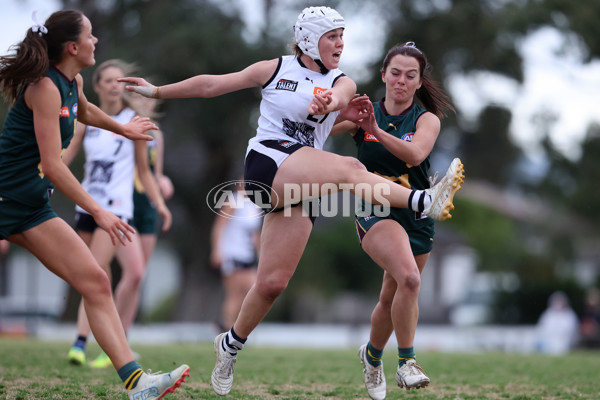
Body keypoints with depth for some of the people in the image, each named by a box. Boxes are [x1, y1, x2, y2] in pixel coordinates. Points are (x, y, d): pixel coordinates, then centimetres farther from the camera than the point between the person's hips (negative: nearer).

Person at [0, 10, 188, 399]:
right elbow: (52, 165, -22)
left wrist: (122, 128, 51)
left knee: (96, 283, -1)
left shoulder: (73, 83, 10)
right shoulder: (45, 87, -17)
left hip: (33, 206, 9)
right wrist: (98, 212, -22)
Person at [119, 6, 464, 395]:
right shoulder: (276, 69, 8)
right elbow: (213, 84, 14)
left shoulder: (342, 83, 13)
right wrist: (157, 91, 14)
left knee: (273, 282, -1)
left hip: (304, 184, 4)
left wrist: (327, 102, -37)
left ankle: (232, 344, 18)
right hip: (267, 164, -4)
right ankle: (423, 201, -44)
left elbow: (339, 96, -12)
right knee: (349, 167, -29)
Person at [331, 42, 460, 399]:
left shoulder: (427, 119, -1)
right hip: (375, 210, -3)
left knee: (394, 297, 13)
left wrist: (377, 131, -38)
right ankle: (406, 362, -17)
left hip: (416, 216, 3)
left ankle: (372, 355, 42)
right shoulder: (365, 113, -1)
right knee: (409, 278, -28)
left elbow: (415, 154, -22)